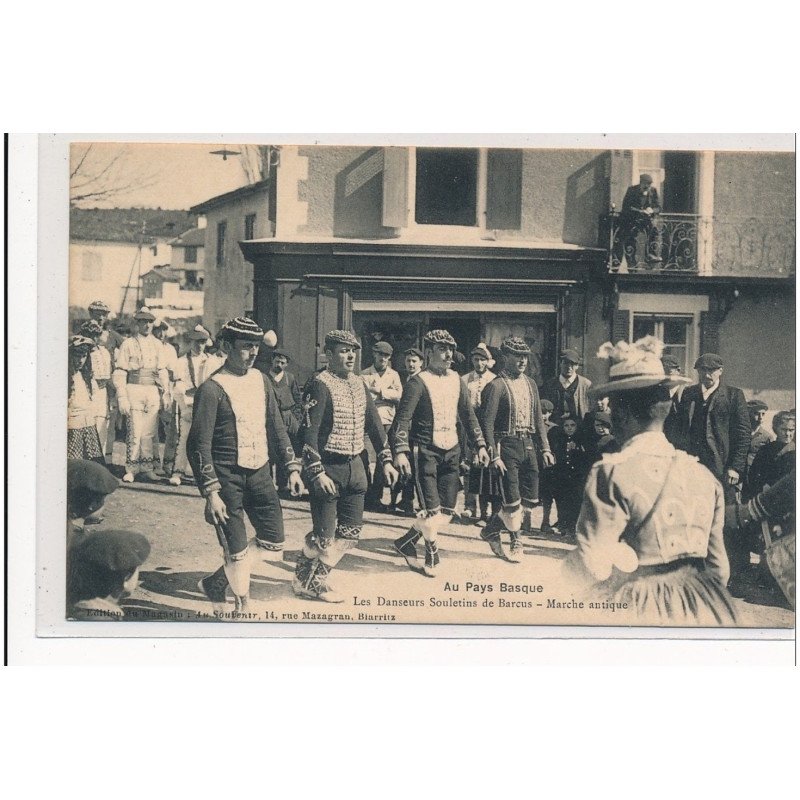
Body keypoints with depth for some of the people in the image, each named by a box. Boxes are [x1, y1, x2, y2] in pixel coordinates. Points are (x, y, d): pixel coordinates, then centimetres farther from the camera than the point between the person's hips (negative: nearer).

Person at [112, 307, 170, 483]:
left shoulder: (157, 345, 12)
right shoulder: (128, 344, 1)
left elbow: (163, 371, 14)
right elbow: (119, 373, -2)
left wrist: (166, 394, 7)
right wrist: (122, 397, -10)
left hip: (153, 391, 3)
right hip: (134, 390, -3)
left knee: (151, 432, 4)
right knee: (135, 431, -7)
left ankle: (148, 468, 13)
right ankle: (130, 469, 3)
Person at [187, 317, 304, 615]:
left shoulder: (261, 380, 8)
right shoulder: (212, 389, -13)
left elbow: (277, 428, 15)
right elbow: (199, 445, -15)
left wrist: (292, 468, 11)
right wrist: (211, 493, -19)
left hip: (260, 473, 7)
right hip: (227, 477, -7)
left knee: (274, 542, 11)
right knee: (238, 552, -3)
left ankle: (215, 584, 29)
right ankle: (241, 606, 21)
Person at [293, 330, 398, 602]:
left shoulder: (359, 384, 10)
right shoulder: (320, 385, -14)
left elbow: (374, 423, 16)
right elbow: (308, 431, -20)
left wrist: (386, 460, 12)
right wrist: (317, 473, -24)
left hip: (355, 465, 8)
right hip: (328, 467, -8)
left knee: (351, 531, 11)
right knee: (324, 535, -2)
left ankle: (318, 578, 27)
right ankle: (303, 582, 23)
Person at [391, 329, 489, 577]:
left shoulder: (456, 380, 11)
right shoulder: (418, 382, -10)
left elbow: (468, 415, 18)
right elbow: (403, 419, -16)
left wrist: (480, 445, 13)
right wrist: (400, 452, -26)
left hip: (451, 451, 7)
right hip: (425, 451, -7)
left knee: (447, 509, 6)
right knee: (432, 508, -6)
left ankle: (406, 543, 22)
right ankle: (432, 556, 19)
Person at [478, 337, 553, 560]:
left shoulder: (530, 384, 12)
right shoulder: (496, 386, -9)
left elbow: (538, 419, 16)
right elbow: (487, 423, -12)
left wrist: (545, 448, 8)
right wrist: (494, 456, -17)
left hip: (528, 445, 7)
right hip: (507, 446, -7)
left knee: (530, 500, 8)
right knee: (512, 501, -3)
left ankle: (492, 530, 25)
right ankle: (515, 542, 20)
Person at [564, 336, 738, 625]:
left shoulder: (612, 474, -16)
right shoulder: (703, 475, 1)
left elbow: (590, 569, -18)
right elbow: (718, 567, 8)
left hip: (638, 613, -5)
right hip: (701, 611, 6)